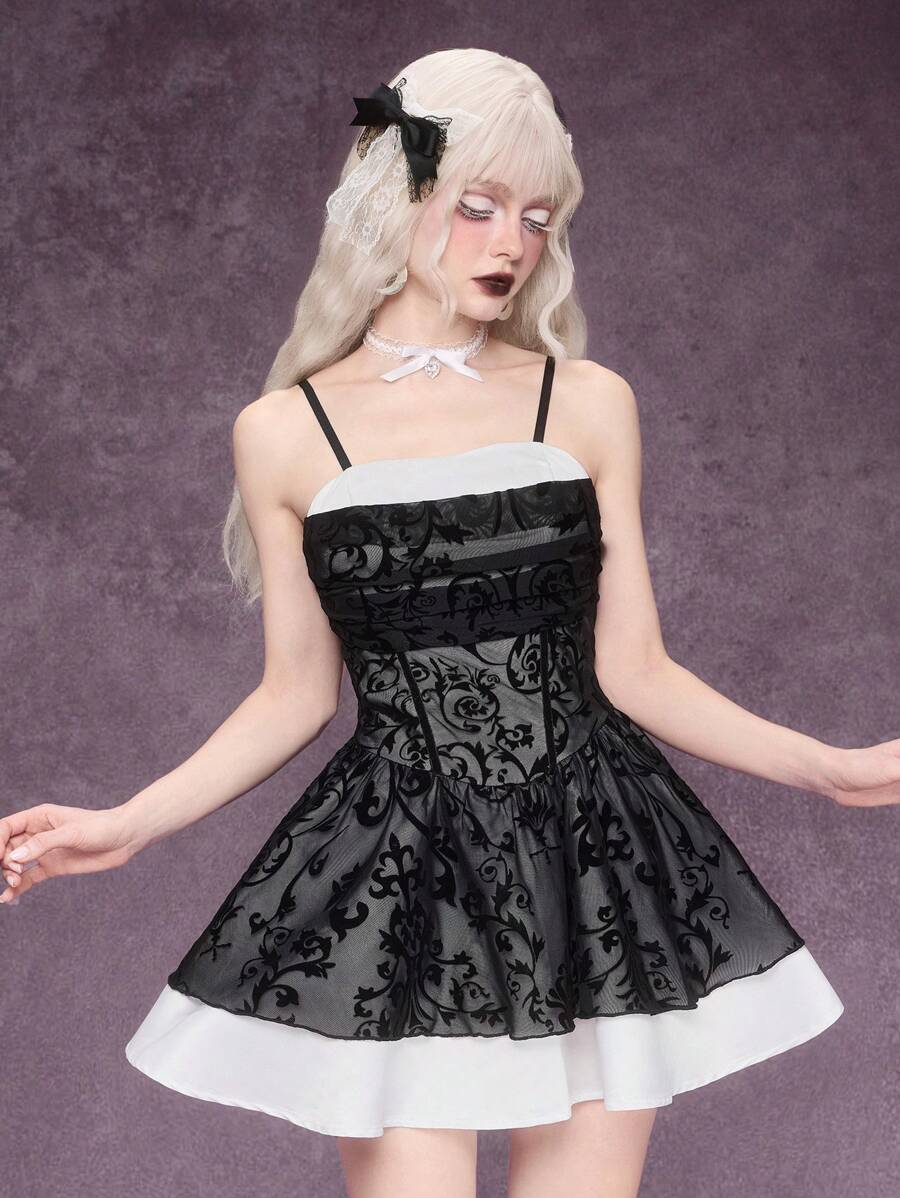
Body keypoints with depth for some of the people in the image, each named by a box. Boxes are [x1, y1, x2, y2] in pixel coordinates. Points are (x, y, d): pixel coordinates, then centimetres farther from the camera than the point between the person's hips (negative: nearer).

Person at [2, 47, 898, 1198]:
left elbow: (631, 669, 6)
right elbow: (296, 694, 7)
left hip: (590, 851, 2)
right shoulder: (284, 432, 3)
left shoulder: (589, 403, 5)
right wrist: (124, 825, -2)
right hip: (395, 875, -1)